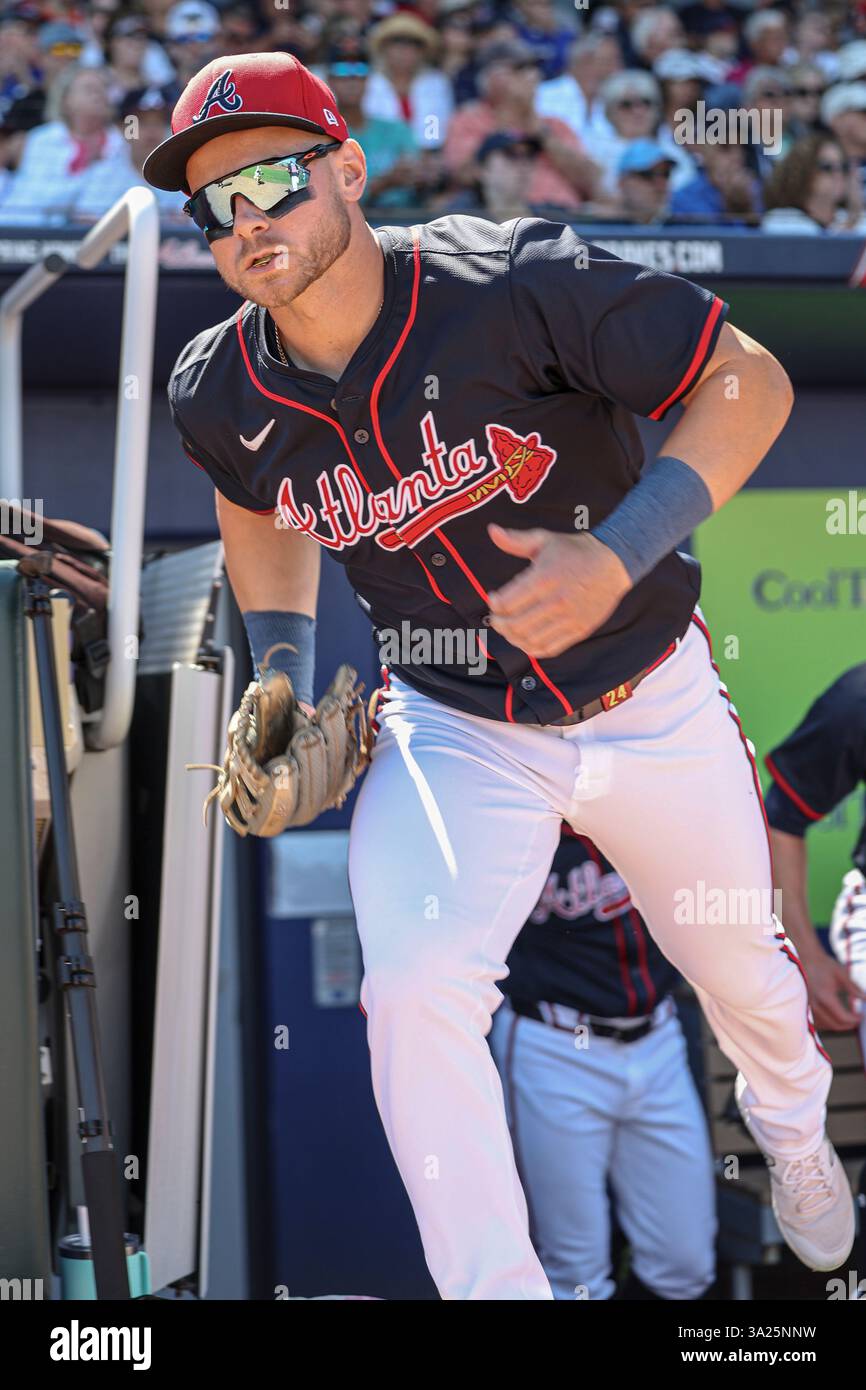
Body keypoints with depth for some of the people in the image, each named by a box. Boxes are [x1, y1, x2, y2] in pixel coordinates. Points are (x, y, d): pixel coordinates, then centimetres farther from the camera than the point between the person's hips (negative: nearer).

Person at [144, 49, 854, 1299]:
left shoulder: (516, 285, -27)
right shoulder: (224, 397, -13)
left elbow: (750, 382, -21)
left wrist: (621, 554, -32)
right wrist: (285, 682, 0)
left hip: (653, 709, -1)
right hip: (453, 732, 2)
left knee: (740, 970, 19)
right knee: (415, 994, -23)